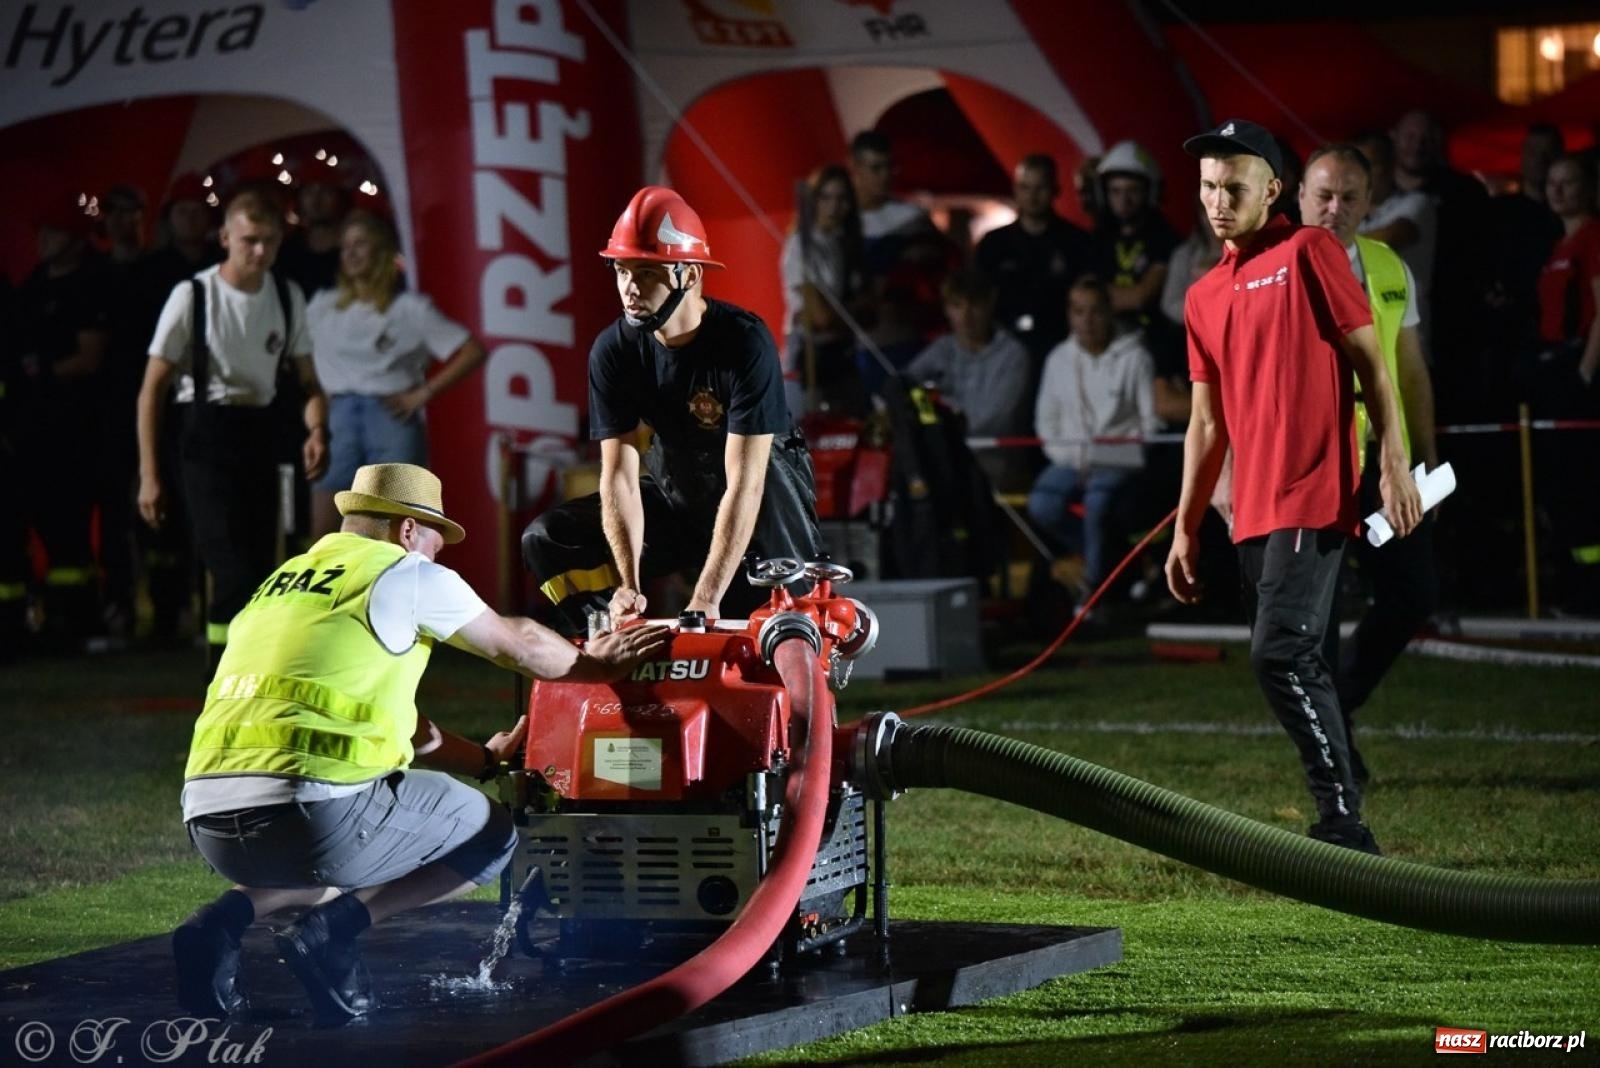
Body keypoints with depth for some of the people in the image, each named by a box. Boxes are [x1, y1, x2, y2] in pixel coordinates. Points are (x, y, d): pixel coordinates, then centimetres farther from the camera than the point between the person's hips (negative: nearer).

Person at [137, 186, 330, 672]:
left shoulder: (287, 296, 4)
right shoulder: (194, 295, -11)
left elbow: (307, 379, 12)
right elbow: (153, 389, -6)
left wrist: (317, 429, -11)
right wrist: (149, 475, -9)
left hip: (260, 435, 6)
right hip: (207, 438, -6)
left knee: (258, 573, 5)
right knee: (234, 575, -15)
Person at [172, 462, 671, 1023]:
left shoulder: (283, 581, 27)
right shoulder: (405, 574, 6)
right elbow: (519, 645, 17)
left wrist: (483, 759, 44)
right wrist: (598, 664, 36)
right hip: (313, 814, -7)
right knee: (490, 835, 15)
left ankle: (229, 914, 10)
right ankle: (331, 925, -4)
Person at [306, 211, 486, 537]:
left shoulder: (410, 309, 1)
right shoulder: (322, 308, 12)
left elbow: (472, 352, -3)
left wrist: (423, 393, -7)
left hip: (392, 422, -3)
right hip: (340, 421, 3)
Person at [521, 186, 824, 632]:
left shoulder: (745, 342, -27)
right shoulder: (614, 350, -14)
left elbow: (745, 484, -31)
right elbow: (619, 476, -16)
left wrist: (707, 598, -37)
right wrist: (628, 585, -30)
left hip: (761, 508, -4)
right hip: (676, 503, 4)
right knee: (546, 541, -11)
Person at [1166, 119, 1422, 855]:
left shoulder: (1308, 253, -2)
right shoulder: (1204, 297, 17)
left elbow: (1371, 363, -4)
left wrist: (1393, 464, -12)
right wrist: (1186, 528, 19)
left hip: (1312, 499, -7)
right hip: (1251, 512, 7)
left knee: (1280, 653, -18)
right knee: (1295, 664, 8)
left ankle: (1343, 825, -15)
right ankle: (1343, 828, 14)